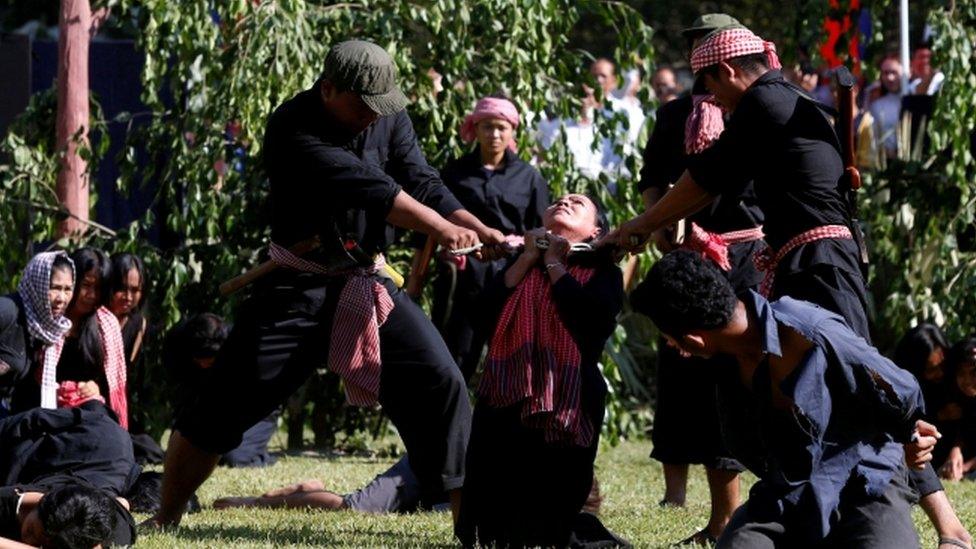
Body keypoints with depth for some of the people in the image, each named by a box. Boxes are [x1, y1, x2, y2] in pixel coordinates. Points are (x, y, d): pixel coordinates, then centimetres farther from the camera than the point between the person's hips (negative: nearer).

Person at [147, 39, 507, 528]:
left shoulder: (389, 119, 0)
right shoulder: (293, 129, -19)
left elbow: (421, 184, -7)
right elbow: (366, 186, -30)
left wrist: (478, 231, -25)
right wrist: (441, 229, -39)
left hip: (369, 284, 4)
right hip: (298, 288, -4)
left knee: (440, 384, -8)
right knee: (226, 402, -4)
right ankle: (165, 519, 9)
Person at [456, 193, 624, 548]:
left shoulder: (602, 272, 9)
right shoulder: (522, 264, 22)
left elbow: (591, 316, -12)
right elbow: (489, 310, 5)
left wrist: (554, 264, 1)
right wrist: (528, 257, 3)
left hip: (565, 404, -3)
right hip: (506, 399, 3)